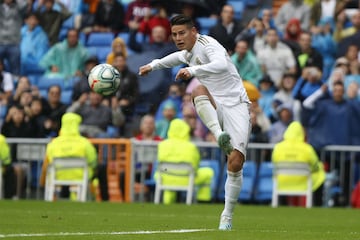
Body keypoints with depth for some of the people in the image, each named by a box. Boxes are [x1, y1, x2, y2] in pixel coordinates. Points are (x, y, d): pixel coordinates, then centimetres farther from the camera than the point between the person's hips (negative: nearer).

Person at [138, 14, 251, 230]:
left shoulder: (206, 44, -10)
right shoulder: (188, 53, 16)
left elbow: (221, 64, -33)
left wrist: (192, 71, -42)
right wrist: (153, 65, 45)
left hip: (236, 105, -6)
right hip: (216, 109, 6)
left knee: (235, 163, -17)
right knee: (198, 89, -30)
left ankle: (227, 216, -2)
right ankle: (220, 136, -44)